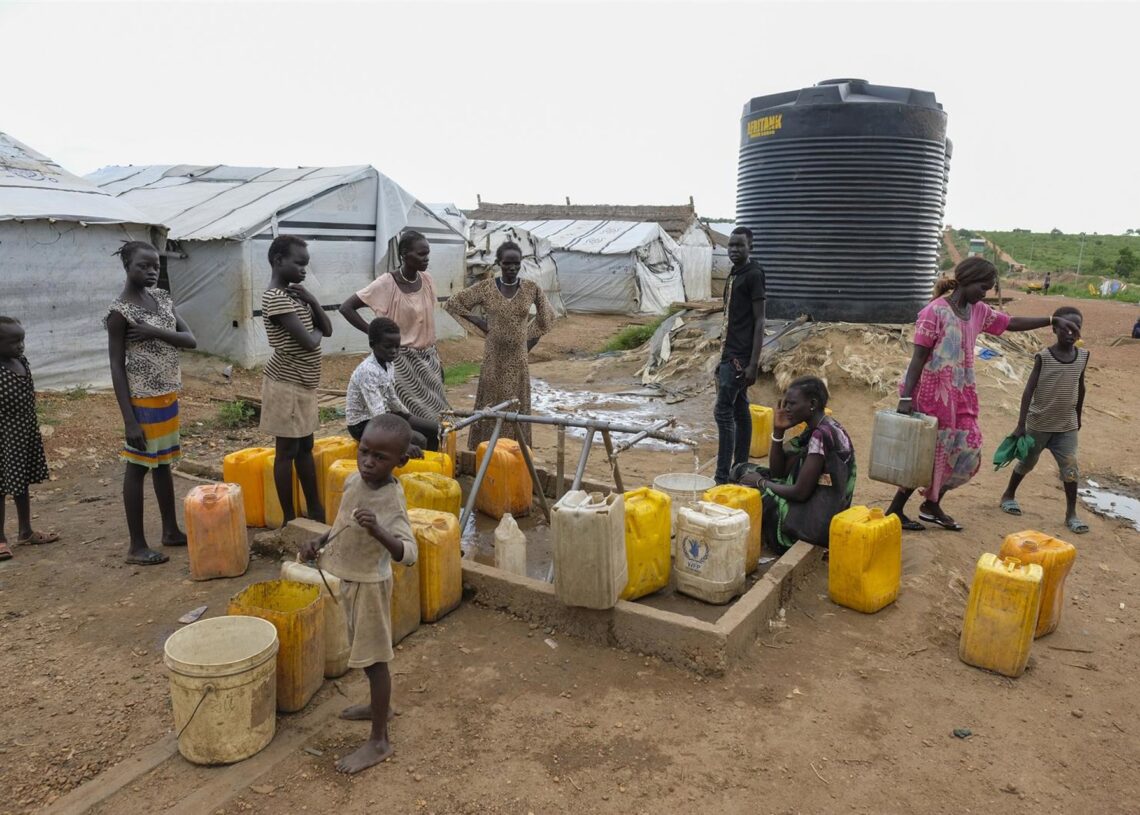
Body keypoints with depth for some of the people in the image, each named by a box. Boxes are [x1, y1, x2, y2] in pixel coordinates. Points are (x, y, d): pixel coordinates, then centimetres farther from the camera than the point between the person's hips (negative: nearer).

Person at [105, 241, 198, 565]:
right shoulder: (119, 311, -15)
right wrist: (129, 420, -19)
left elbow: (191, 340, 2)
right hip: (142, 400, -7)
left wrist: (155, 332, -17)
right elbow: (117, 366, -16)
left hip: (167, 395, 8)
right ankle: (136, 546, 11)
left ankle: (171, 530, 29)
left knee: (163, 463, 16)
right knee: (138, 468, 1)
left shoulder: (161, 298, 7)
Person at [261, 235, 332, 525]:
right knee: (287, 451, 1)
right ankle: (290, 519, 11)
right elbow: (308, 342, -25)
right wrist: (316, 333, -3)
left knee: (305, 447, 15)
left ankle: (315, 510, 25)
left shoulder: (295, 293, 11)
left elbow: (328, 330, 9)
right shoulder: (276, 298, -18)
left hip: (303, 383, 9)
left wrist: (312, 301, -6)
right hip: (287, 385, -9)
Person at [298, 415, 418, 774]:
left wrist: (377, 531, -52)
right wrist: (319, 542, -1)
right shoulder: (354, 481, -4)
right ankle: (377, 704, 46)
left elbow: (408, 553, -37)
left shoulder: (391, 501, -27)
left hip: (370, 584, -8)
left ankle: (379, 741, 15)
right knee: (367, 652, 24)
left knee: (374, 658, 2)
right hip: (351, 580, 8)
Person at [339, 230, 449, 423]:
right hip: (402, 360, -6)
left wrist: (437, 358, 15)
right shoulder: (386, 284, -14)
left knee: (435, 413, 7)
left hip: (427, 359, 6)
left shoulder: (426, 279, 3)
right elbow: (346, 307, -12)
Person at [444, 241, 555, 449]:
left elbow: (546, 317, 13)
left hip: (518, 358, 1)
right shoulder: (485, 287, -4)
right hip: (493, 358, -1)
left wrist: (530, 341, 7)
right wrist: (479, 322, -2)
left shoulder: (531, 288, -1)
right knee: (491, 406, 3)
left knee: (517, 407, 6)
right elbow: (453, 303, 4)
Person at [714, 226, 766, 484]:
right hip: (731, 354, 9)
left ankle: (723, 477, -6)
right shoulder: (734, 275, 15)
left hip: (740, 357, -9)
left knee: (723, 412, -10)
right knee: (740, 412, 11)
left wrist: (753, 364, -20)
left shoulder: (753, 274, -11)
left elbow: (759, 322, -15)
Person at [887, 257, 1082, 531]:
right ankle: (894, 511, 10)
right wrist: (906, 397, -22)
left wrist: (1053, 320, 15)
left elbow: (1011, 323, 22)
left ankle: (932, 505, 23)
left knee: (967, 449, 9)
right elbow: (918, 357, -17)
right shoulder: (935, 311, -15)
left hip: (960, 395, 8)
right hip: (931, 393, -8)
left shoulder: (978, 311, 8)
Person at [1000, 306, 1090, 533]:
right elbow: (1029, 390, -15)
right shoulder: (1043, 357, -13)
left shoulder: (1083, 356, -2)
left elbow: (1080, 387, 12)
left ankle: (1071, 514, 6)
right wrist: (1021, 424, -20)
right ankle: (1009, 495, 34)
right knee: (1027, 463, 14)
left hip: (1067, 426, 2)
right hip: (1039, 423, -2)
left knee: (1070, 468, -4)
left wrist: (1078, 417, 19)